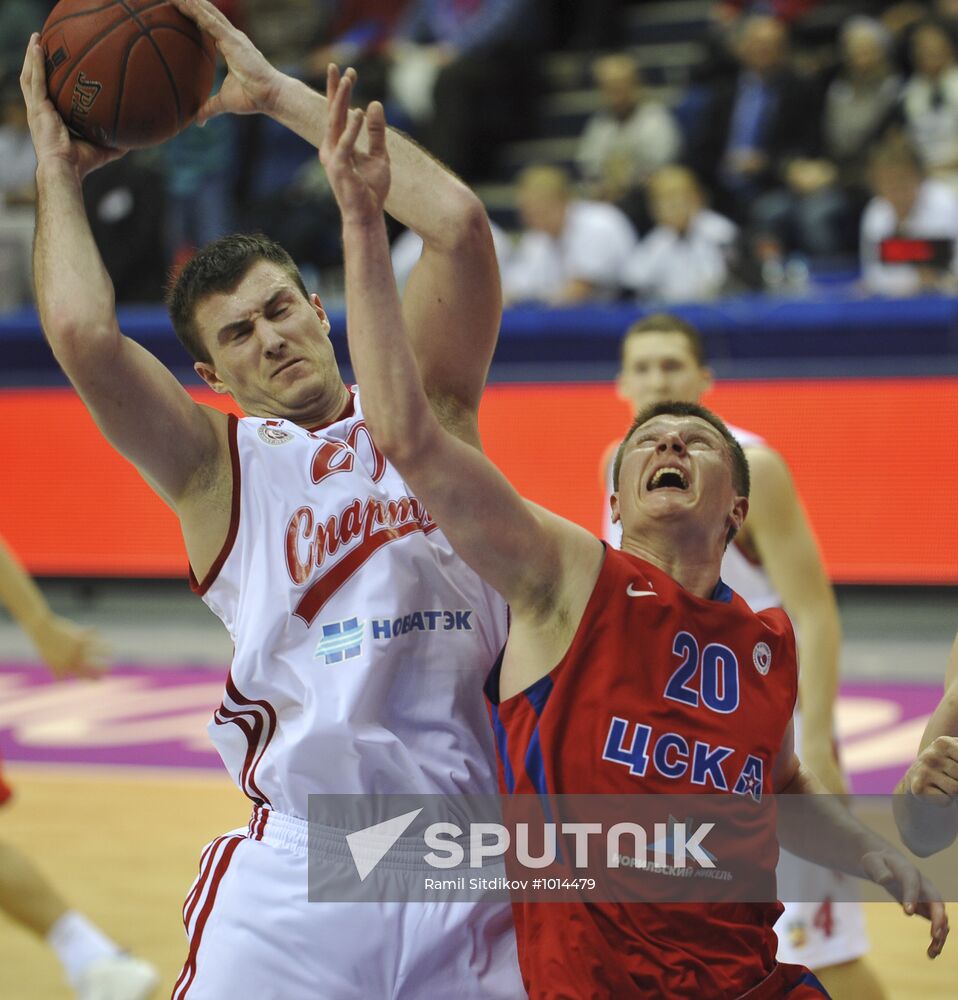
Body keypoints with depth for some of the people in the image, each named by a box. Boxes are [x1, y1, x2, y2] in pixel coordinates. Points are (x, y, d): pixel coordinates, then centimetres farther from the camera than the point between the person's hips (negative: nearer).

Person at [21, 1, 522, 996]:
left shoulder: (423, 404, 11)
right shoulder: (215, 465, 5)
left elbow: (457, 222, -2)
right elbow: (80, 332, -11)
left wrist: (279, 92, 2)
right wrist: (57, 166, 4)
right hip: (304, 866, -2)